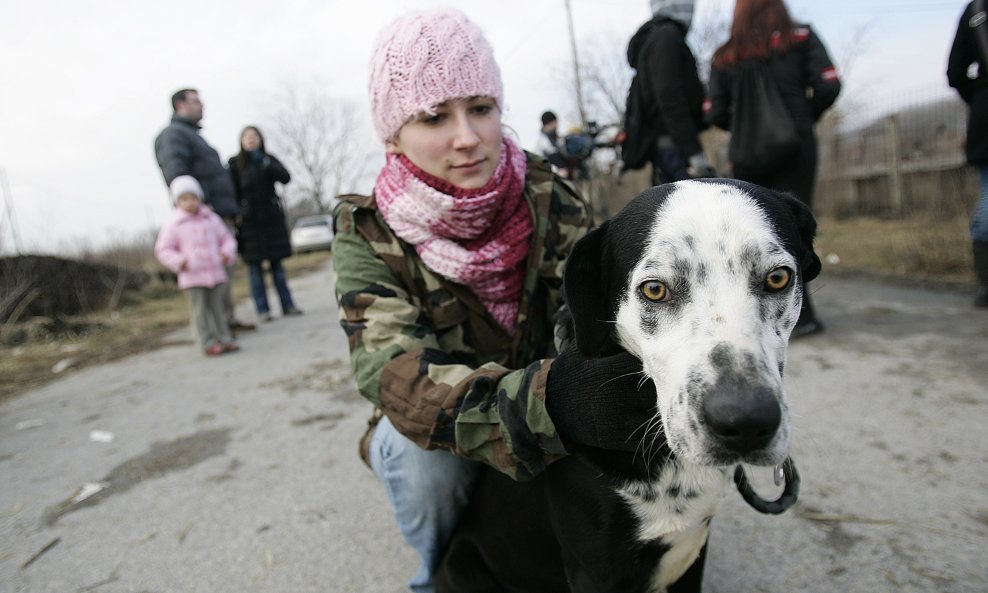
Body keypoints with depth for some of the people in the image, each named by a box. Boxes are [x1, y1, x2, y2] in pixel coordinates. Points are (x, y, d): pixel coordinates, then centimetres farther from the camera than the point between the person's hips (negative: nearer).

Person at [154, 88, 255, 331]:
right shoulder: (173, 134, -4)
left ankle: (228, 317, 15)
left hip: (221, 213, 10)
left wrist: (233, 210, 24)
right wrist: (198, 203, -28)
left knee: (227, 266, 10)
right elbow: (175, 172, -20)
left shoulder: (193, 135, 28)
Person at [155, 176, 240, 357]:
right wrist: (178, 261, -16)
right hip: (192, 277, -3)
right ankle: (208, 343, 3)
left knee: (217, 307, 11)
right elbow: (163, 249, 0)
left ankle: (224, 339, 18)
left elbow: (227, 238, 14)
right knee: (199, 310, -1)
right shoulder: (173, 224, -2)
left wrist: (227, 253, -6)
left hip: (215, 273, 3)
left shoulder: (211, 219, 7)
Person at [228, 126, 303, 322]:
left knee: (277, 263, 7)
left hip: (272, 218, 2)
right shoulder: (234, 164, 1)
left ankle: (287, 305, 11)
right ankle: (263, 310, 3)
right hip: (249, 222, -2)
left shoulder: (268, 160, 8)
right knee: (254, 266, -1)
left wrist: (265, 163, -19)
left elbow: (285, 177, -7)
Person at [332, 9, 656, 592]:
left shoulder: (550, 197, -13)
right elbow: (392, 370, -34)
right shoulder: (367, 231, -19)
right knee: (423, 451, -33)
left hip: (557, 436, 2)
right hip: (440, 440, -2)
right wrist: (550, 397, -52)